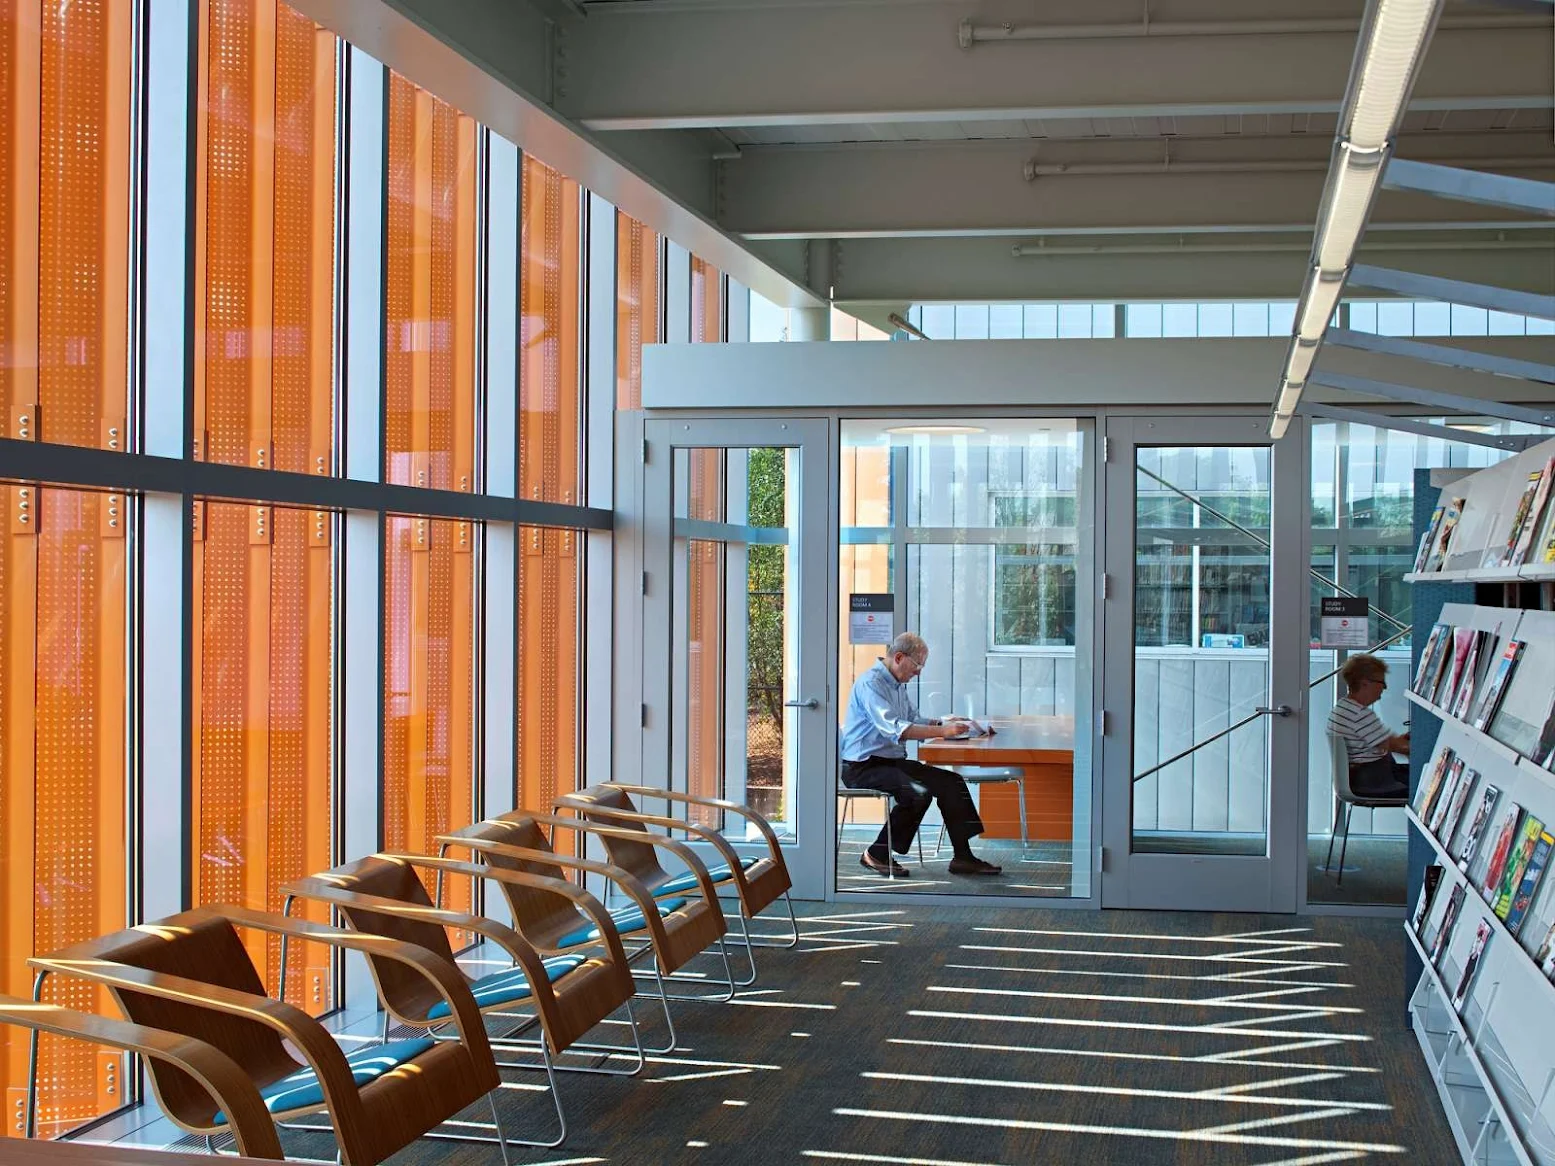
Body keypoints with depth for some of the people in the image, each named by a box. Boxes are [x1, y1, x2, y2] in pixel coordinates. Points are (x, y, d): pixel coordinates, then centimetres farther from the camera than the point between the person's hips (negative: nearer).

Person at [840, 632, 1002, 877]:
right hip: (863, 767, -10)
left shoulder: (898, 685, 16)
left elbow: (913, 721, 25)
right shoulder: (871, 683, -16)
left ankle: (962, 857, 0)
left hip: (892, 762, 10)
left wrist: (943, 723, 5)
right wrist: (942, 731, -29)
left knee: (952, 782, -1)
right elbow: (894, 730, -28)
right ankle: (877, 855, -15)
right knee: (918, 792, -30)